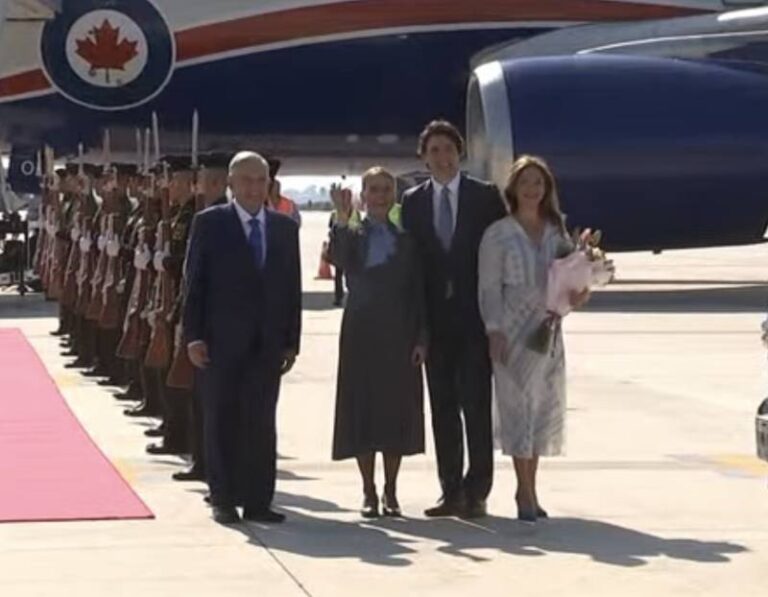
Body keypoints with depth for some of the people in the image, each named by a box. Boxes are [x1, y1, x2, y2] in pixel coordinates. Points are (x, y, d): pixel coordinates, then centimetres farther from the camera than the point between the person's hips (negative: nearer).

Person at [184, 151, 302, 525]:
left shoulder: (285, 228, 10)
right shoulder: (209, 223, 0)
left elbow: (293, 287, 10)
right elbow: (194, 282, -2)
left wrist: (291, 341, 6)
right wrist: (194, 336, -8)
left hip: (268, 343, 3)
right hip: (221, 341, -3)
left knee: (262, 423, 3)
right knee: (221, 421, 3)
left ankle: (258, 501, 8)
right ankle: (223, 500, 9)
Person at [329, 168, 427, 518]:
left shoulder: (407, 241, 8)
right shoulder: (351, 236, 4)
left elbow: (418, 292, 6)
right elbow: (339, 259, -20)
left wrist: (421, 338, -1)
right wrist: (341, 221, -33)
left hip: (399, 336, 1)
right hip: (361, 334, -1)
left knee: (397, 410, 3)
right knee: (362, 410, 0)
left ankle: (390, 492, 12)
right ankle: (369, 492, 8)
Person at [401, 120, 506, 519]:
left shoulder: (486, 197, 2)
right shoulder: (413, 201, 9)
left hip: (475, 317, -3)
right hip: (435, 318, 3)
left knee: (475, 404, -5)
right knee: (442, 406, 6)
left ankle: (476, 491, -1)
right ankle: (451, 491, 11)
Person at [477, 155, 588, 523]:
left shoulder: (556, 231, 10)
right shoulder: (498, 234, -4)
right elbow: (489, 287, -5)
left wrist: (579, 293, -8)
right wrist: (494, 330, -13)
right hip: (513, 331, -5)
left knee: (545, 407, 8)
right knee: (519, 405, -6)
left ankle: (528, 488, 19)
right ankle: (526, 494, -3)